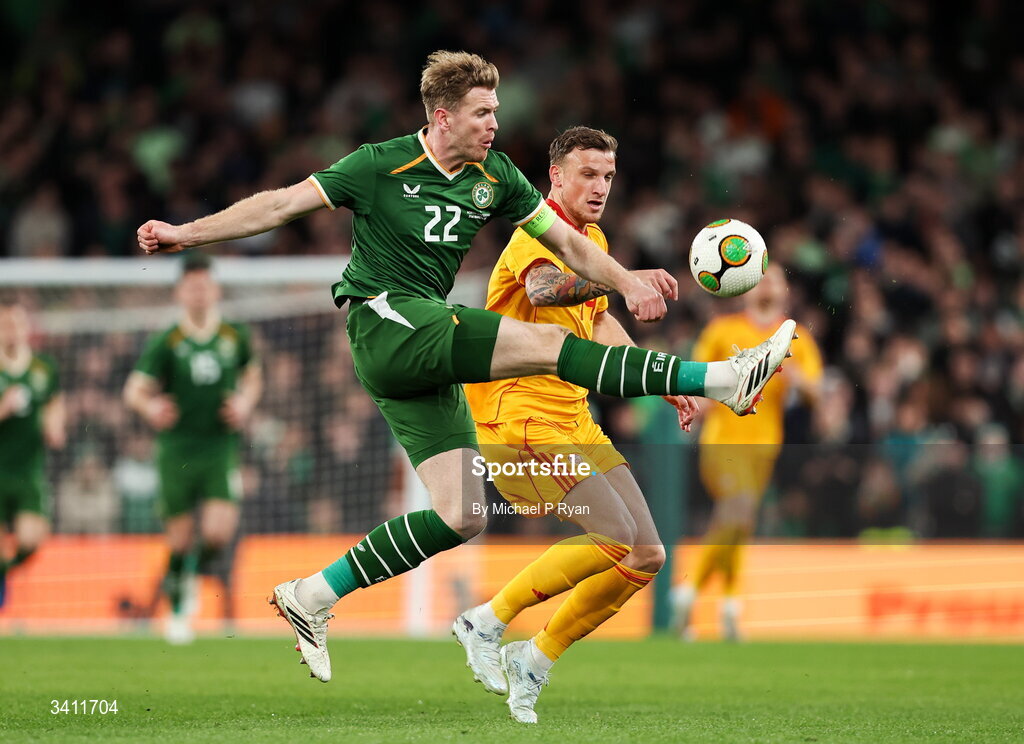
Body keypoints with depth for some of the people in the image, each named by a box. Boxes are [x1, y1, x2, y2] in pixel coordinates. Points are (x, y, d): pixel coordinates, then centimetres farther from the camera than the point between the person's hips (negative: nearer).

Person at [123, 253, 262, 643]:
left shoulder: (235, 337, 5)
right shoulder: (165, 342, -2)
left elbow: (252, 375, 23)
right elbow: (135, 390, -5)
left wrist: (245, 402, 3)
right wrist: (150, 408, -26)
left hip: (220, 448, 1)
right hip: (177, 450, -1)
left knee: (219, 531, -15)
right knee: (180, 538, 0)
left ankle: (192, 577, 17)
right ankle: (177, 611, 21)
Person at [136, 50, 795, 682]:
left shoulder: (494, 176, 10)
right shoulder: (381, 166, -4)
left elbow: (566, 241, 14)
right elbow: (283, 204, -2)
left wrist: (625, 281, -2)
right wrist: (187, 233, -8)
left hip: (430, 355, 7)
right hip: (384, 320, -7)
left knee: (463, 515, -3)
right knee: (548, 343, -20)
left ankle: (314, 597, 4)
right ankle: (721, 379, -25)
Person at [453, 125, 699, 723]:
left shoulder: (593, 241, 15)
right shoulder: (538, 233, -15)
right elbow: (543, 290, -39)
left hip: (574, 421, 9)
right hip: (520, 419, -9)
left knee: (646, 556, 3)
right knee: (616, 538, -20)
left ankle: (535, 660, 13)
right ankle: (488, 621, -6)